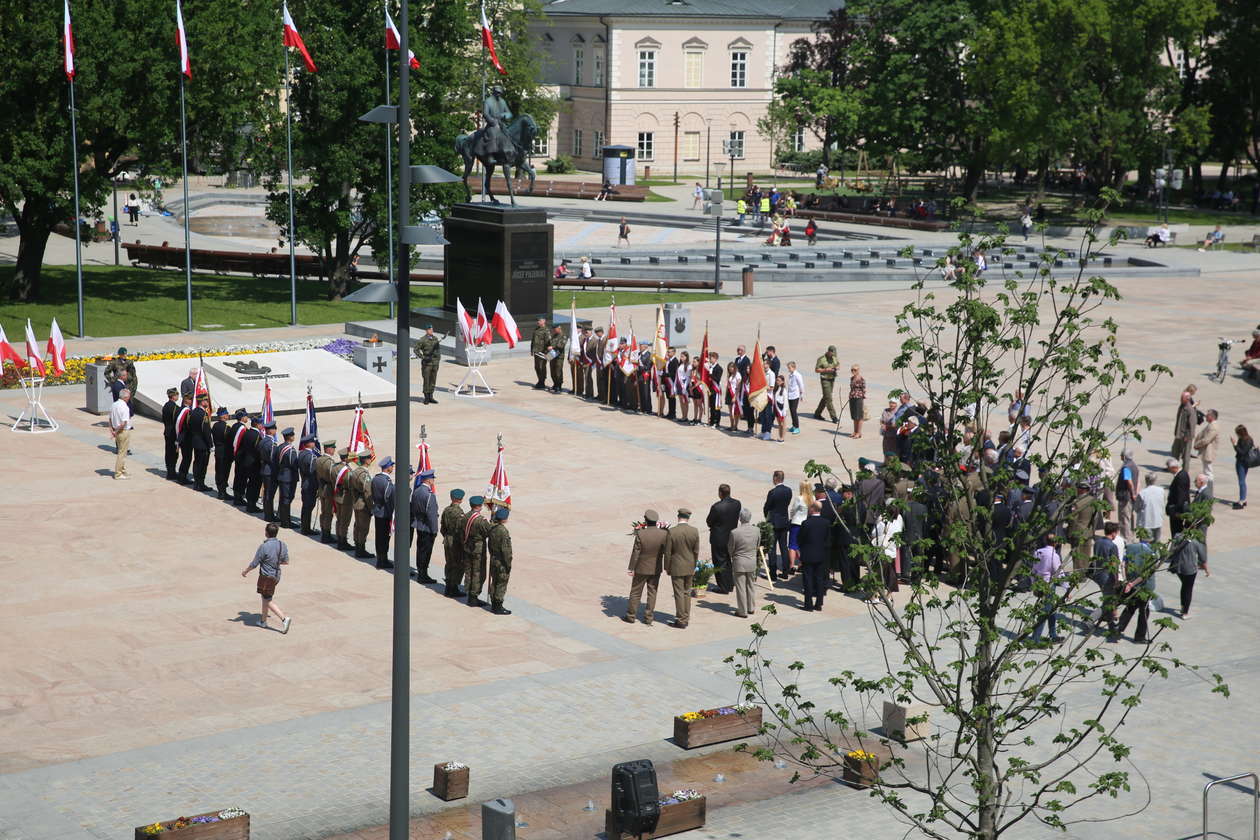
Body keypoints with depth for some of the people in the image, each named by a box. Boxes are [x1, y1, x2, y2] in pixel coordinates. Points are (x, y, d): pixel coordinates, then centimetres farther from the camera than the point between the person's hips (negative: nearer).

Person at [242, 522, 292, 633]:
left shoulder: (264, 547, -23)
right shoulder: (282, 545, -4)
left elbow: (254, 564, -15)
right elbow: (286, 562, 8)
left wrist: (245, 572, 3)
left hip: (266, 577, -7)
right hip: (276, 576, 7)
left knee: (268, 600, 2)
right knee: (265, 597, 23)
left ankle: (284, 618, -13)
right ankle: (263, 621, 34)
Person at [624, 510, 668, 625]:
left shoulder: (640, 534, -20)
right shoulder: (663, 534, -14)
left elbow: (635, 552, -14)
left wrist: (631, 568, -6)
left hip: (642, 568, -2)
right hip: (656, 568, 2)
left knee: (635, 592, 12)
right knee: (652, 593, 12)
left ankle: (631, 616, 21)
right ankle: (648, 618, 15)